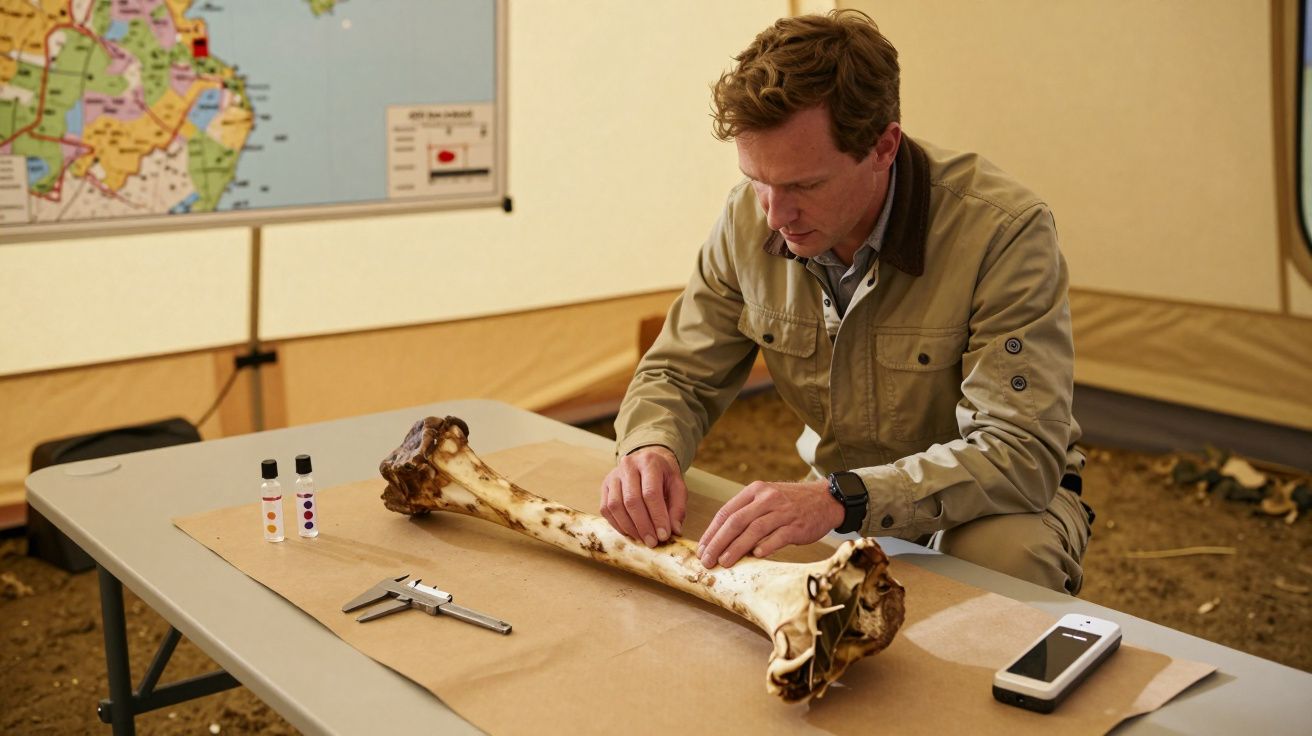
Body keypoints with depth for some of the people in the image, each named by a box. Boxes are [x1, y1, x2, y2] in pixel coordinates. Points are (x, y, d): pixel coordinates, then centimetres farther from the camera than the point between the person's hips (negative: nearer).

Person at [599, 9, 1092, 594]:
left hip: (996, 500, -4)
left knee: (1009, 553, -37)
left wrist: (842, 499, -46)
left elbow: (1023, 453, -31)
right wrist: (649, 447, -24)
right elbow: (678, 375, 1)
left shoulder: (1004, 231, -26)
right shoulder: (749, 221, -11)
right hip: (837, 498, 5)